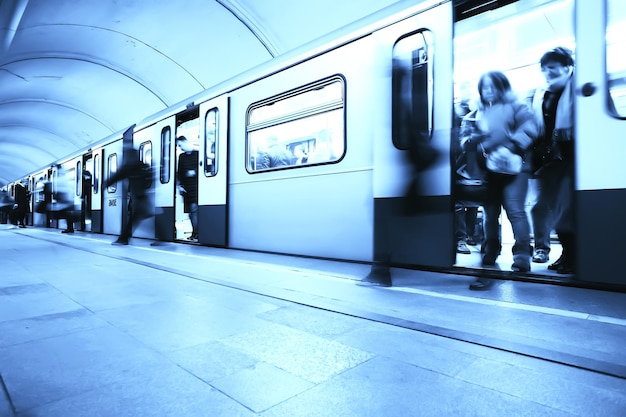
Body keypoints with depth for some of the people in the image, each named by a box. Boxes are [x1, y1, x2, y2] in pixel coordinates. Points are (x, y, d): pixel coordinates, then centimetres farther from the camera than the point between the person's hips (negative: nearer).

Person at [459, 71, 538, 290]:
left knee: (515, 211, -12)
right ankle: (491, 253, 25)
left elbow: (529, 130, -10)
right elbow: (465, 139, 9)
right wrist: (475, 138, -14)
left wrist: (508, 147, -23)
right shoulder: (477, 113, 15)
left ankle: (522, 258, -6)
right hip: (488, 170, 4)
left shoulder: (516, 107, 4)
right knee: (490, 213, 11)